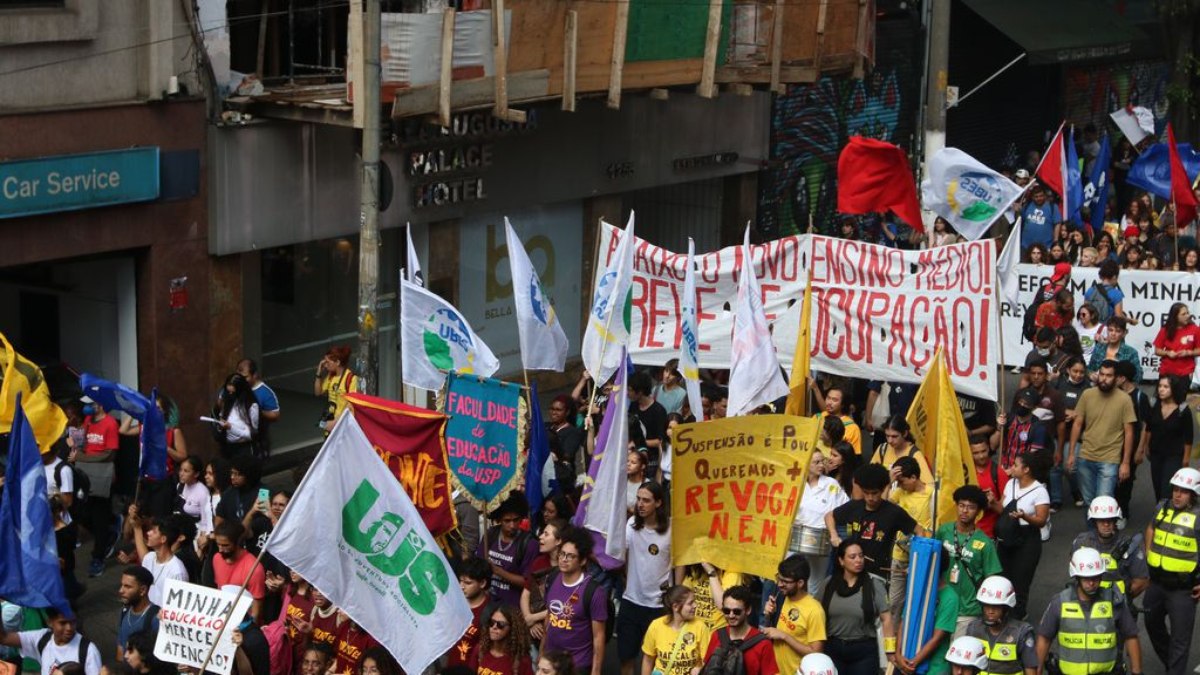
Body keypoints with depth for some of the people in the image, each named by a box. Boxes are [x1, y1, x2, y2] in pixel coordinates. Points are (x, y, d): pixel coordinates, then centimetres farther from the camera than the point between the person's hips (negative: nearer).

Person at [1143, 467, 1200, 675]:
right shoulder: (1162, 507, 2)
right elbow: (1151, 529, 23)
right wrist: (1148, 555, 13)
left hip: (1183, 589, -7)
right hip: (1156, 582, 7)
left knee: (1180, 638, 0)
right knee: (1153, 625, 25)